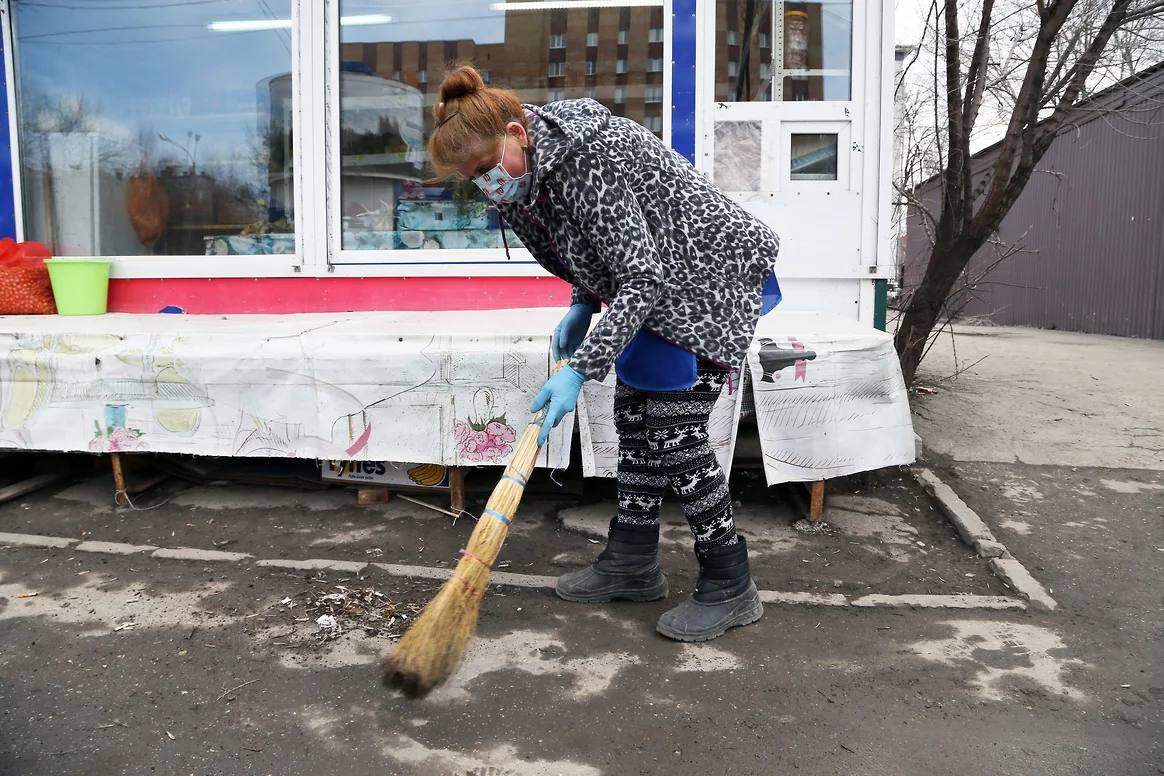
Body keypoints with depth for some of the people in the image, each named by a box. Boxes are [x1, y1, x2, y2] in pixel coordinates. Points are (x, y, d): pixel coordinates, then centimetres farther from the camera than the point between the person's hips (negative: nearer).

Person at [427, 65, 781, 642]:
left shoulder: (586, 161, -29)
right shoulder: (540, 163, 1)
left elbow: (644, 278, -31)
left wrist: (580, 370, -33)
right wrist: (583, 305, 3)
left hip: (712, 278, -10)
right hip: (663, 283, 10)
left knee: (672, 429, -11)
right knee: (635, 416, 9)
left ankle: (730, 588, 3)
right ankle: (632, 565, 21)